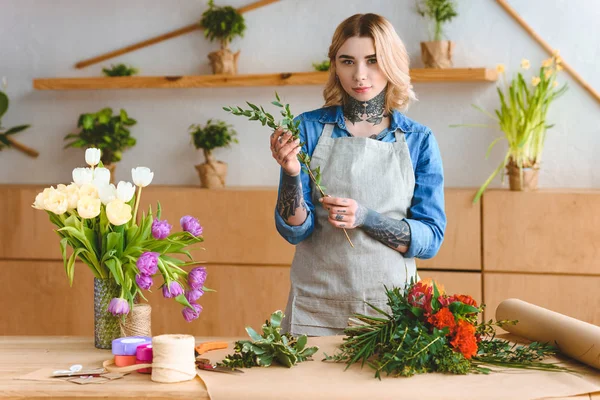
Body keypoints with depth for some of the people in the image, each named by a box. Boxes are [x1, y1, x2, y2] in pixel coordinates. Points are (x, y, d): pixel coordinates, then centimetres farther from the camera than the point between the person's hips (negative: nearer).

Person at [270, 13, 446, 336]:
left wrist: (365, 218, -20)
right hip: (316, 309, 0)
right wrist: (291, 174, -22)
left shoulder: (418, 140, 0)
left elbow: (430, 239, -5)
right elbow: (294, 230, -3)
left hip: (392, 308, 1)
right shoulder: (309, 128, -2)